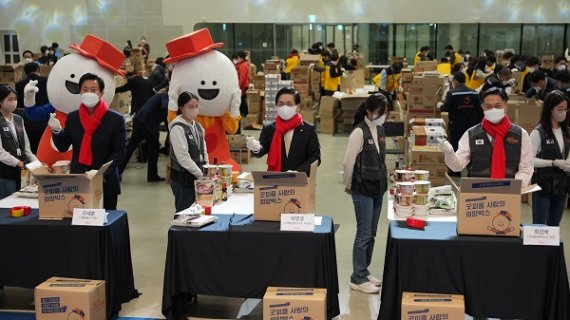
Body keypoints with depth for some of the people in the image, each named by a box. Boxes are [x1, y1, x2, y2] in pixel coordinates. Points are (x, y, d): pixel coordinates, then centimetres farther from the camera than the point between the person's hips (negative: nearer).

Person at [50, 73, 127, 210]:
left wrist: (102, 172, -18)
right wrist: (56, 131, -11)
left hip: (105, 183, -2)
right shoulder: (72, 117, 7)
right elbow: (63, 147, 8)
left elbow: (119, 152, -6)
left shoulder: (116, 119, -3)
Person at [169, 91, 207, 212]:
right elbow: (183, 157, -18)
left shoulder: (197, 126, 10)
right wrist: (201, 175, -16)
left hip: (197, 177, 7)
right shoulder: (177, 128, -13)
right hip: (183, 179, -7)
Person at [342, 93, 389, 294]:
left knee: (371, 234, 13)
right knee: (364, 234, -3)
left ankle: (364, 271, 25)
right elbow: (348, 162, -13)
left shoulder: (380, 130, 8)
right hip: (363, 190, -7)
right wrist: (348, 185, -3)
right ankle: (357, 279, 7)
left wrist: (383, 180, 14)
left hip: (378, 188, 7)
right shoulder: (359, 132, -16)